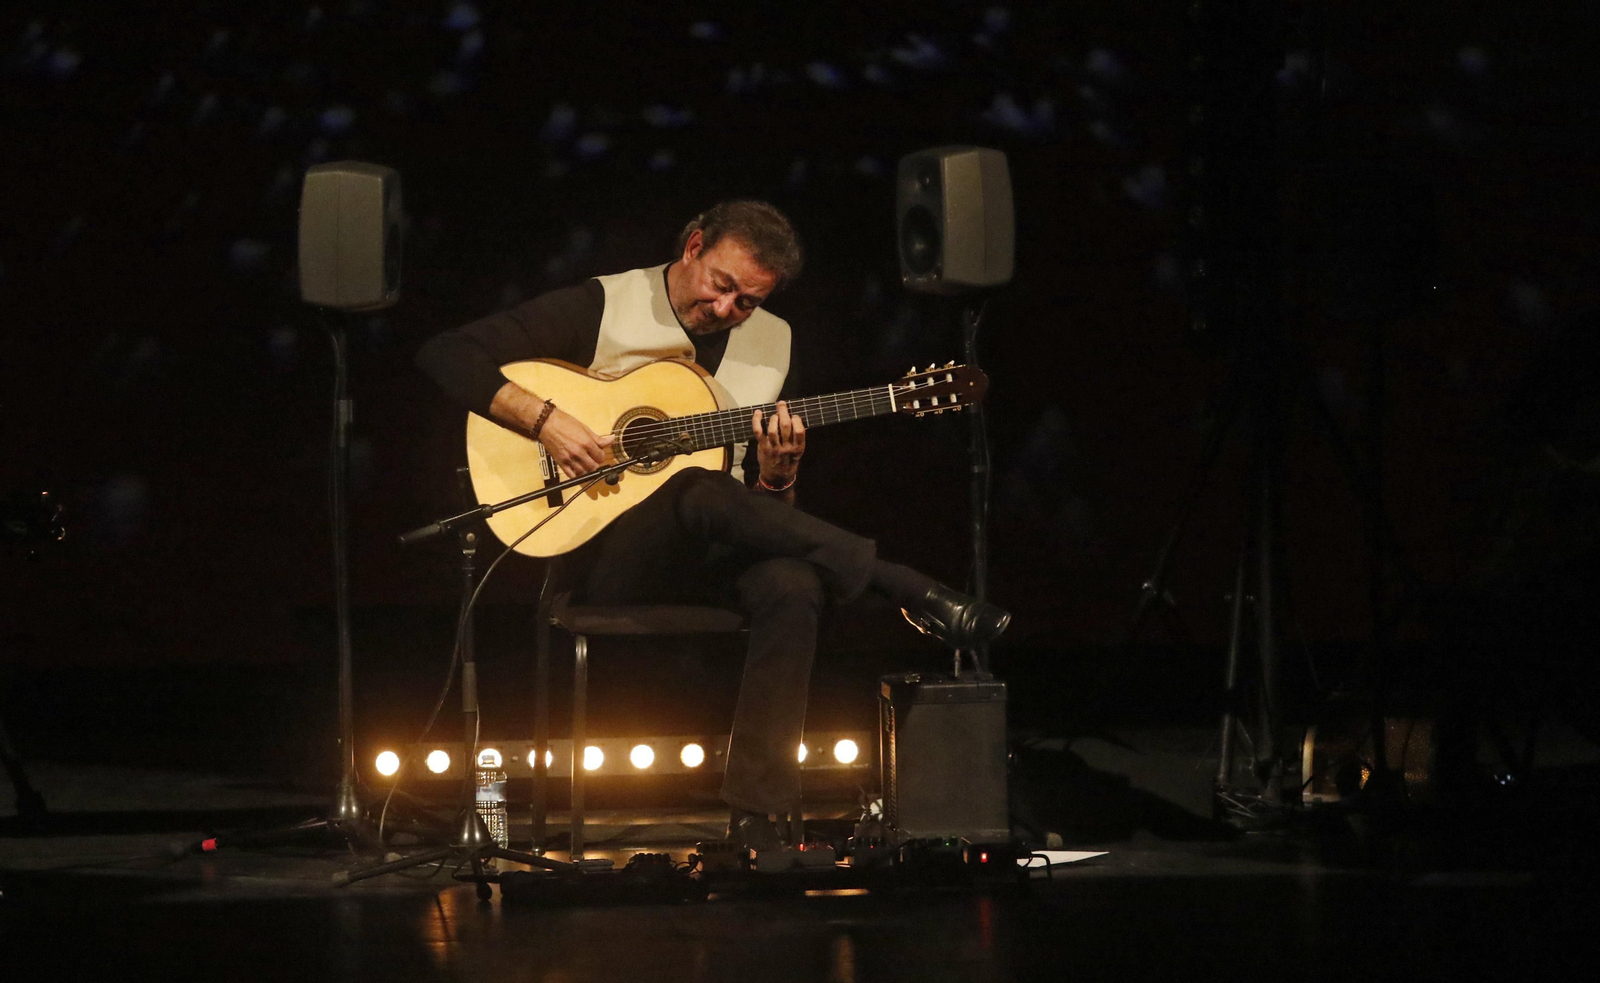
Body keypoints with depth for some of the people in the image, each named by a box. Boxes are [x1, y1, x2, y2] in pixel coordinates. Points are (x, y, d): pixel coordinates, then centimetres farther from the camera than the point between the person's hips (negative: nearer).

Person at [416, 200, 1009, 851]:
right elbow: (447, 355, -7)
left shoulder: (771, 343, 14)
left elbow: (767, 506, 16)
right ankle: (907, 591, -28)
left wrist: (776, 475, -9)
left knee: (794, 585, -32)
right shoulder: (601, 308, 0)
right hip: (606, 557, -4)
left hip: (713, 558, 4)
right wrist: (544, 420, -19)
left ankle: (753, 818, -34)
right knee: (702, 496, -38)